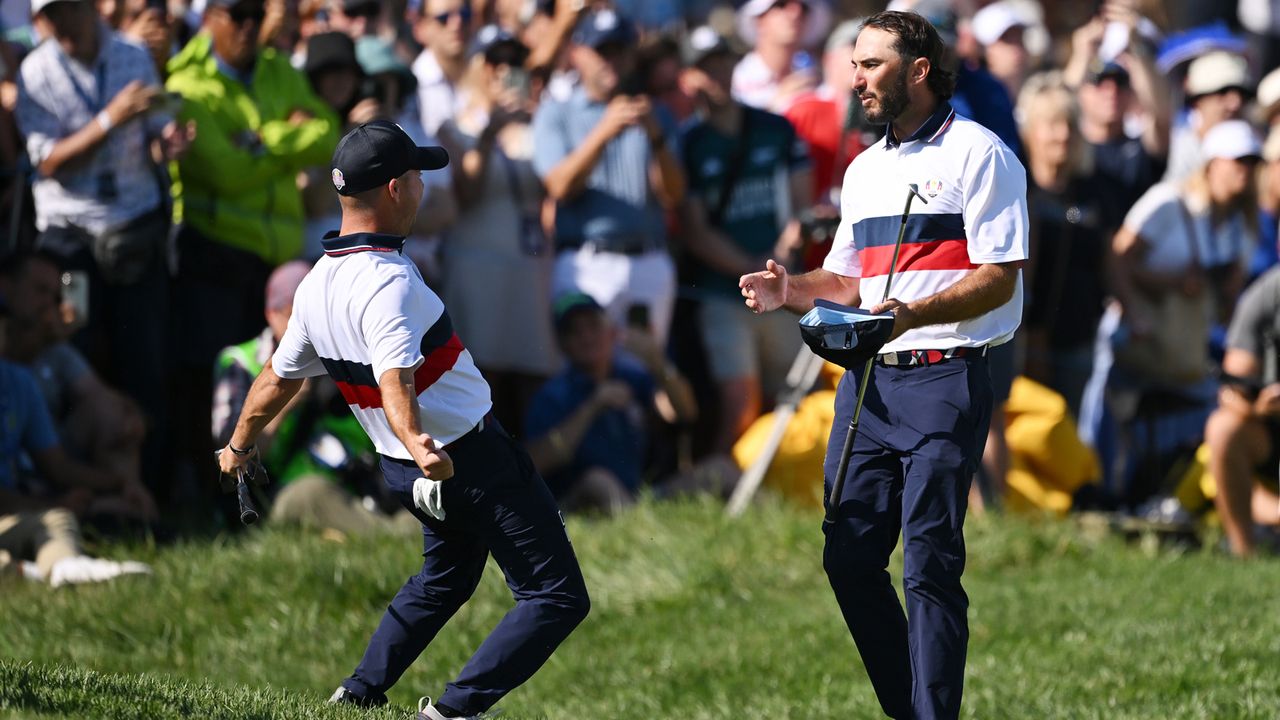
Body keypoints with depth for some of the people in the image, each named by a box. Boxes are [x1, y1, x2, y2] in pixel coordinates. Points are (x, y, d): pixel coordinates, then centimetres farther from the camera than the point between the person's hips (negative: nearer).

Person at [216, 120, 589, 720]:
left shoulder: (316, 284, 2)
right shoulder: (388, 281, -23)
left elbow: (279, 377, 14)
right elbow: (394, 383, -36)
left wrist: (238, 446, 29)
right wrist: (416, 443, -53)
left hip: (403, 474, 9)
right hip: (471, 458, -9)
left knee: (445, 576, 34)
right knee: (557, 597, -6)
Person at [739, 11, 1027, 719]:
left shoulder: (978, 153, -4)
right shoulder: (865, 169, 20)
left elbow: (1000, 276, -11)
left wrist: (915, 312, -24)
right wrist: (791, 289, 5)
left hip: (943, 376, -8)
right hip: (867, 378, 8)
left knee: (929, 566, -10)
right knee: (849, 559, 4)